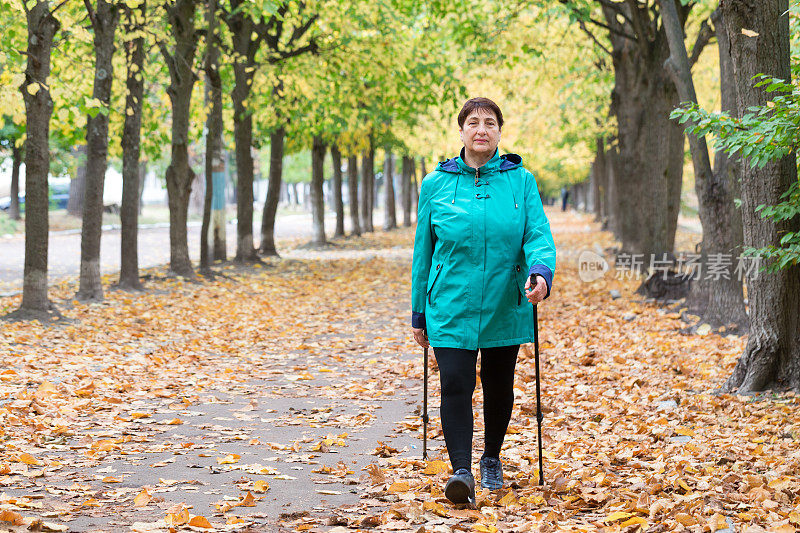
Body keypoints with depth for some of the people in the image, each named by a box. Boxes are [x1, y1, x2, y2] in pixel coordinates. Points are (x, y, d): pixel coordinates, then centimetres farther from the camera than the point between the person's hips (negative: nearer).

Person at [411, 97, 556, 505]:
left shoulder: (521, 181, 3)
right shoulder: (435, 185, 3)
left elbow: (538, 234, -5)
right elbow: (423, 251, 9)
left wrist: (541, 272, -27)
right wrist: (418, 313, 10)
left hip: (504, 307, 1)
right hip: (451, 308, -1)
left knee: (499, 387, 12)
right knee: (455, 383, -14)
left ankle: (492, 460, 32)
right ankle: (462, 471, -15)